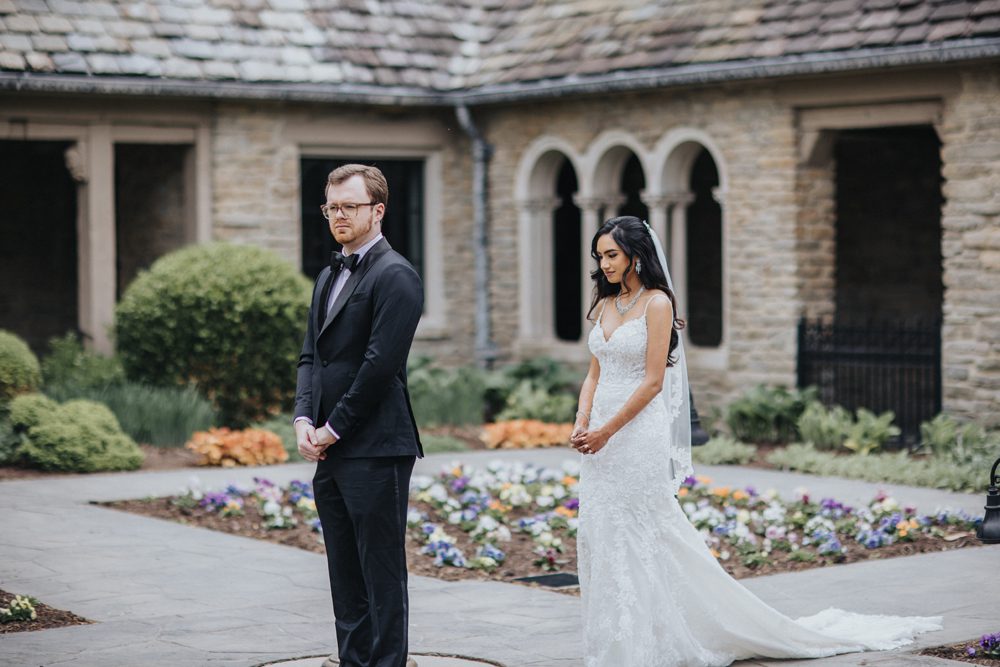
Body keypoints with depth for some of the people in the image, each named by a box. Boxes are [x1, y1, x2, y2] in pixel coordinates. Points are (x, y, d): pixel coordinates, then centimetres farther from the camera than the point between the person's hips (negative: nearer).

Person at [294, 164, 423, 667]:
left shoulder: (395, 276, -11)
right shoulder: (329, 276, 18)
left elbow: (380, 364, -17)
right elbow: (310, 356, 17)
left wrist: (333, 430, -12)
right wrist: (304, 421, 1)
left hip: (375, 450, -9)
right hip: (330, 453, 9)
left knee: (382, 573, -2)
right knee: (345, 574, 14)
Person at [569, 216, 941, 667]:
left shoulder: (657, 303, -9)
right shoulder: (604, 305, 13)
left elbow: (653, 380, -14)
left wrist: (607, 430, -16)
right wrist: (581, 422, -1)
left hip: (639, 435, -8)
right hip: (601, 439, 8)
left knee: (639, 538, -4)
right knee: (600, 539, 9)